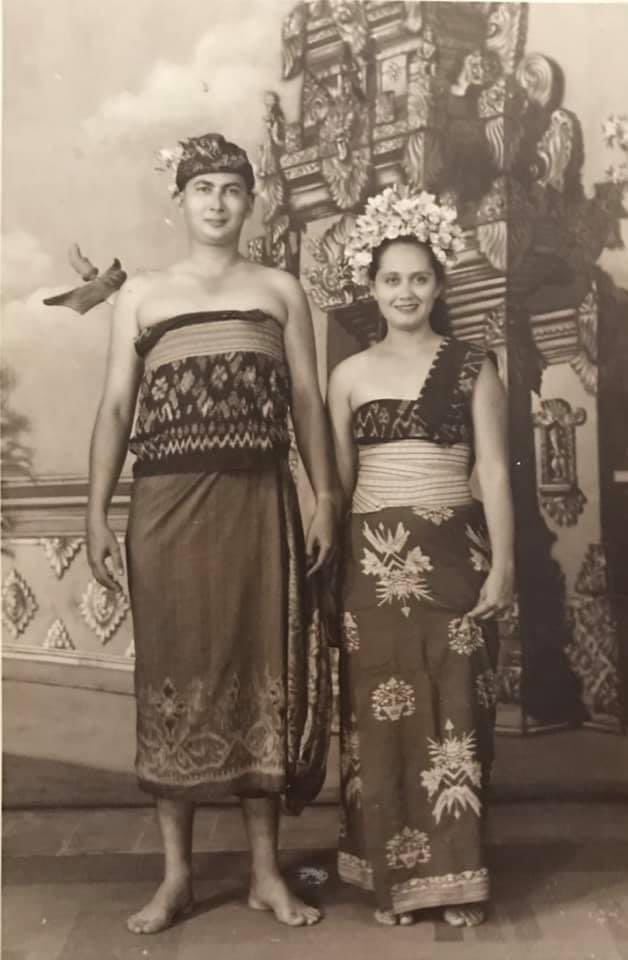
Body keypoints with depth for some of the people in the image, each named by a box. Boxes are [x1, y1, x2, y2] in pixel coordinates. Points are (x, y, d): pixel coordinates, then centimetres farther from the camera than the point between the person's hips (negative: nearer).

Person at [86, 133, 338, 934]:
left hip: (259, 502, 0)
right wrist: (97, 514, -1)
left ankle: (265, 870, 17)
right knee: (172, 677, 4)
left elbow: (307, 401, 9)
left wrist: (325, 499, -1)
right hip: (167, 504, 0)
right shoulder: (141, 295, 12)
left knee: (263, 674, 3)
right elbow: (115, 408, 7)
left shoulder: (280, 290, 13)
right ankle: (176, 874, 17)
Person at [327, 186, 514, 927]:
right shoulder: (350, 375, 8)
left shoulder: (472, 368, 3)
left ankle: (454, 876, 15)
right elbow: (337, 477, 9)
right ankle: (393, 875, 17)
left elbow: (493, 470, 1)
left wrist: (503, 562, -5)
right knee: (379, 714, 4)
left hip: (452, 553, -1)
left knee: (454, 711, 2)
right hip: (373, 558, 2)